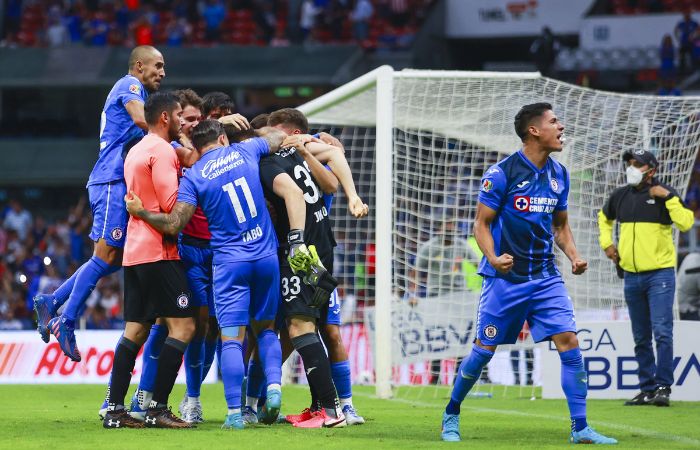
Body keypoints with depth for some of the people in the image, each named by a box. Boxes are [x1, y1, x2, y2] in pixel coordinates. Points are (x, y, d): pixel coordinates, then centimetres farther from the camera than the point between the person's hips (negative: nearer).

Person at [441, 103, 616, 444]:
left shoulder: (558, 174, 8)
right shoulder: (502, 173, -10)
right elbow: (482, 224, -6)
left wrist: (574, 256, 1)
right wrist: (493, 258, -23)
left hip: (545, 277, 4)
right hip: (505, 276, -4)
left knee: (569, 343, -9)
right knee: (484, 349, 2)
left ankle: (580, 428, -5)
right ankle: (451, 416, 23)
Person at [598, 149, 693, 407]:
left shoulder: (664, 194, -5)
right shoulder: (620, 196, 9)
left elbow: (685, 223, -18)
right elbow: (604, 217, 30)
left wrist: (668, 197, -21)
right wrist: (606, 243, 18)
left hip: (660, 274, -6)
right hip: (632, 276, 6)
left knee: (662, 332, -13)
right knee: (641, 337, 10)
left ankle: (663, 387, -10)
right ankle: (647, 389, 15)